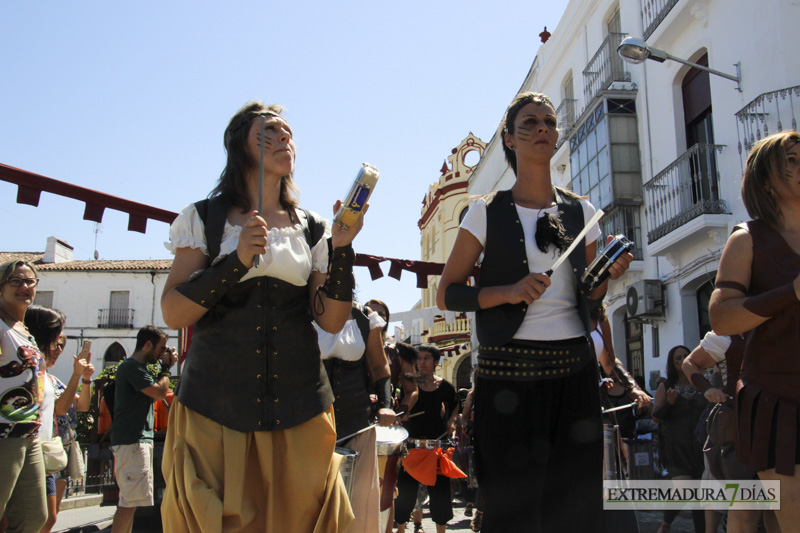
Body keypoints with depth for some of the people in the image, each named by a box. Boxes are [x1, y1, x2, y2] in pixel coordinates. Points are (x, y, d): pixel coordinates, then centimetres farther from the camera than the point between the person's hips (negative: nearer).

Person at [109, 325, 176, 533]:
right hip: (131, 441, -11)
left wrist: (165, 367, 16)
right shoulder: (132, 367, -13)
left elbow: (152, 396, 23)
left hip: (137, 440, 11)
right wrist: (166, 367, -3)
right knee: (129, 502, -14)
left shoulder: (136, 367, 21)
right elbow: (160, 392, -19)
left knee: (129, 501, 14)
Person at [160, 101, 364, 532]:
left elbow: (331, 321, 3)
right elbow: (172, 314, -5)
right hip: (215, 408, -2)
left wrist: (341, 248, -8)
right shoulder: (204, 219, 4)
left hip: (298, 409, 2)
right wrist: (237, 261, -16)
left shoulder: (311, 229, 10)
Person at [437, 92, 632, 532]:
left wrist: (606, 276, -3)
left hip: (573, 368, 4)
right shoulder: (487, 212, 0)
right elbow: (447, 295, 0)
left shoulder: (581, 211, 11)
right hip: (509, 371, -3)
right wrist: (508, 291, -15)